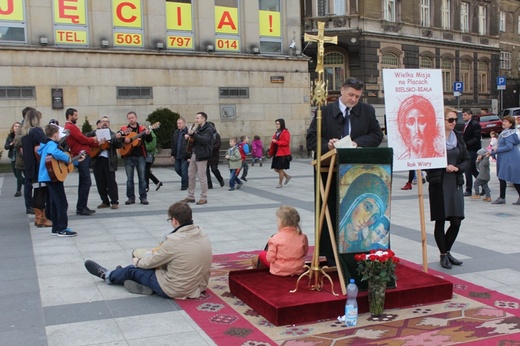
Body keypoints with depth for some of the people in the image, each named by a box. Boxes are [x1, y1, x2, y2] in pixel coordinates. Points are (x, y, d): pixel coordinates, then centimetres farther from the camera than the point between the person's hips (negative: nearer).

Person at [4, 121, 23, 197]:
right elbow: (6, 147, 0)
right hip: (13, 158, 6)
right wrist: (11, 143, -17)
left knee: (18, 174, -5)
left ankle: (18, 191, 5)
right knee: (16, 174, 13)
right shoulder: (10, 136, 7)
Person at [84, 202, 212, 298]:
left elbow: (150, 262, -10)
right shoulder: (203, 235, -4)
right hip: (199, 286, 6)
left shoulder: (174, 241, -24)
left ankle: (107, 276, 42)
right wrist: (159, 250, 14)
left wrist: (137, 262, 12)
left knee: (133, 270, 15)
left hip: (173, 290, -6)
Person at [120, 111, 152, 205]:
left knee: (142, 177, 2)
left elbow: (149, 140, -6)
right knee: (129, 178, 5)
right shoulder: (124, 129, 7)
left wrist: (148, 134, -26)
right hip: (128, 156, 1)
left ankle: (143, 197, 7)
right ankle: (131, 197, 13)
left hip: (140, 156, -1)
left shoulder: (142, 129, 4)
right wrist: (124, 140, -19)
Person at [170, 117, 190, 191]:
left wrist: (189, 156, -17)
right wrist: (172, 154, 15)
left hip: (185, 156, -7)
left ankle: (184, 185, 9)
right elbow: (173, 144, 18)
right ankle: (186, 179, 32)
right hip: (177, 156, 7)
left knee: (184, 170, -3)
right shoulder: (176, 132, 13)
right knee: (177, 169, 11)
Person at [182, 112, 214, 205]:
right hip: (194, 154, 9)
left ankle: (204, 198, 4)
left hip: (202, 155, -9)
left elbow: (204, 140, -24)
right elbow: (193, 139, 21)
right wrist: (188, 136, 0)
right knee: (191, 176, 10)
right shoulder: (198, 128, 17)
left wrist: (193, 134, -30)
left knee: (202, 177, -4)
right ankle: (190, 197, 17)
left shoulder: (208, 129, -9)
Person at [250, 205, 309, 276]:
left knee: (262, 255, 18)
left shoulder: (276, 239, -22)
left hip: (280, 271, -5)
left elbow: (270, 258, -17)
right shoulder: (303, 237, -9)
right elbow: (304, 253, 6)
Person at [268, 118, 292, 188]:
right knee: (276, 169, 9)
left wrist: (276, 141, -21)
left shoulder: (286, 132, -9)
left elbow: (286, 142, -19)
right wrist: (271, 152, 13)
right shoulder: (277, 133, 17)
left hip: (283, 154, -9)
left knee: (280, 169, -3)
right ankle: (287, 176, 29)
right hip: (276, 153, 9)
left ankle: (280, 183, 10)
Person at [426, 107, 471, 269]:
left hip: (455, 184, 5)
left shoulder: (458, 137, 10)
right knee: (440, 221, 4)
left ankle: (447, 251, 25)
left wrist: (458, 168, -7)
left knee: (456, 221, 5)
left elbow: (467, 160, 12)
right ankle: (443, 255, 17)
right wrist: (444, 167, -18)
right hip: (438, 184, -5)